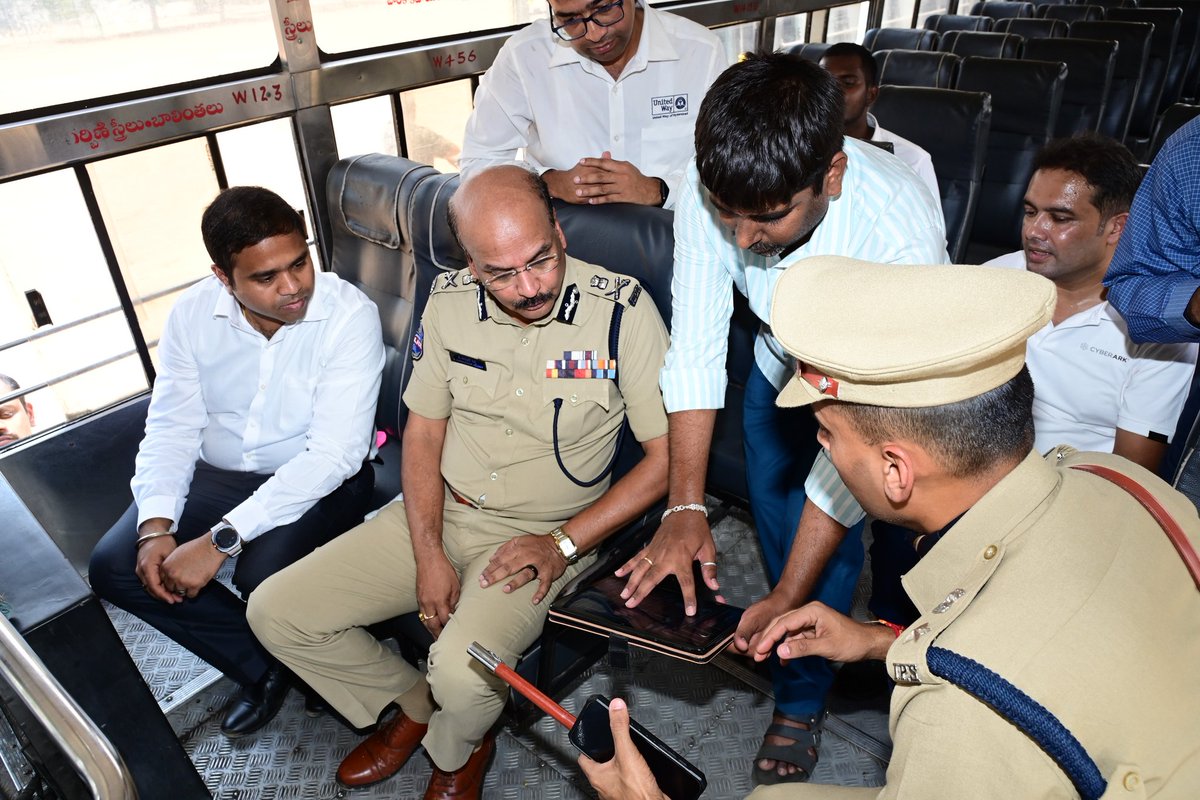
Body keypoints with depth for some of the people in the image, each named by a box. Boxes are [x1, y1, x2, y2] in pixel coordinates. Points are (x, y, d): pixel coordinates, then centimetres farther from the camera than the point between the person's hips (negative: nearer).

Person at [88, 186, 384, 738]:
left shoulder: (349, 315, -23)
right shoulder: (193, 314, -6)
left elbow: (334, 453, -28)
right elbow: (171, 427, -1)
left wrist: (221, 539, -30)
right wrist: (156, 525, -19)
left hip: (318, 479, -5)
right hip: (218, 474, 6)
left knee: (262, 578, -30)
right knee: (114, 567, -9)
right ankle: (263, 668, 4)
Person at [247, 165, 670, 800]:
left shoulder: (622, 309, -17)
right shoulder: (449, 302, -4)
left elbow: (668, 452, -13)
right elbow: (424, 432, 4)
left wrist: (564, 545, -18)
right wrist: (428, 556, -7)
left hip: (542, 535, -4)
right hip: (440, 513, 5)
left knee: (463, 673, -30)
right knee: (275, 612, -1)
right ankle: (413, 705, 22)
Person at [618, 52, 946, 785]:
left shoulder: (901, 235, -41)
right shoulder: (713, 187, -30)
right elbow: (695, 347, -24)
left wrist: (787, 598, -33)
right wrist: (685, 507, -30)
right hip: (783, 365, 4)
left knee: (829, 549, 0)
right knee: (779, 525, 11)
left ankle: (800, 702, 29)